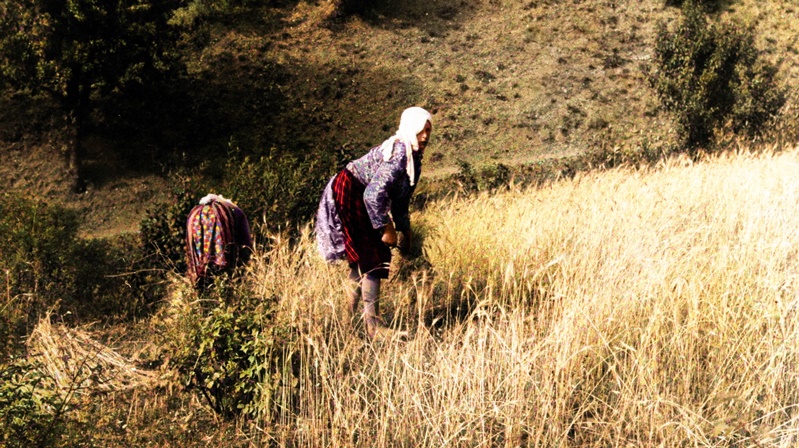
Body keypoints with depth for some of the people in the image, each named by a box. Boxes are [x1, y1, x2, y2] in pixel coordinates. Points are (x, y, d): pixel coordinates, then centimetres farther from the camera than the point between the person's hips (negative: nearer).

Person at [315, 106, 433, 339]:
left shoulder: (414, 156, 7)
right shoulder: (399, 154, -24)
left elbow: (401, 196, 17)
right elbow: (374, 193, -29)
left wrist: (404, 230, 16)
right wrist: (386, 228, -22)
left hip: (362, 199, 10)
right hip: (348, 195, -10)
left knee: (366, 254, 12)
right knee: (373, 258, -12)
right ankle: (373, 324, -9)